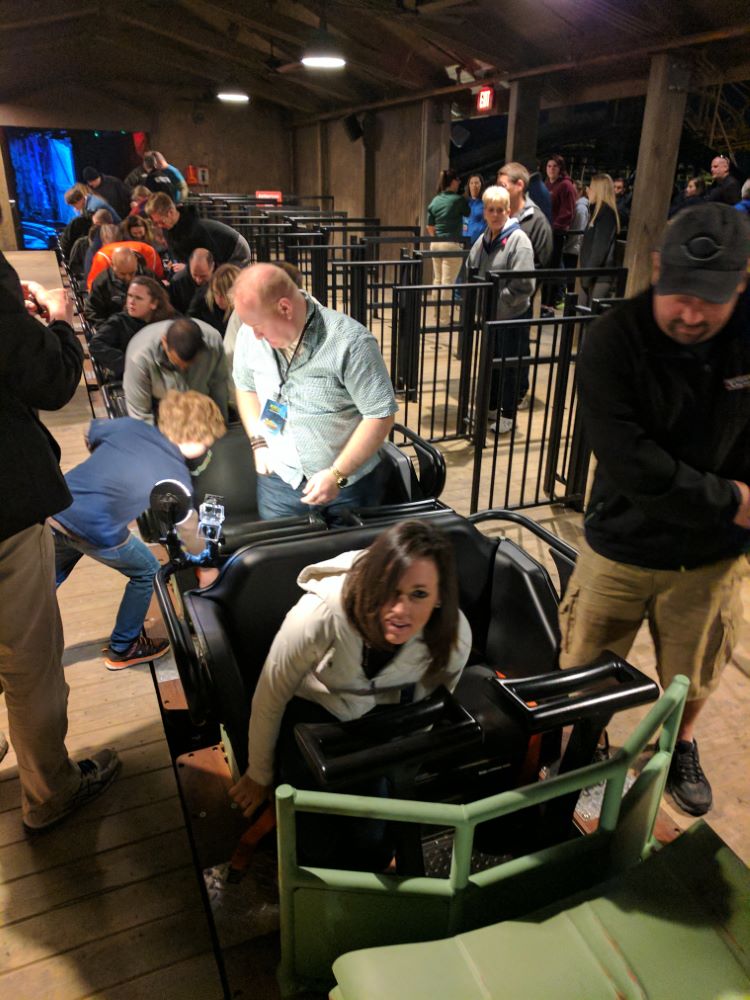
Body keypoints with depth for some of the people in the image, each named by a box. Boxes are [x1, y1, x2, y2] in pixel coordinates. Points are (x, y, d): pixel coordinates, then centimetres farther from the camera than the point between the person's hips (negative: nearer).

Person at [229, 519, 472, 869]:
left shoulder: (454, 635, -28)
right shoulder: (320, 613, -38)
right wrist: (258, 777, -2)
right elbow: (270, 699, -18)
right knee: (316, 844, -14)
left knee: (375, 840, -10)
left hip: (383, 712, 2)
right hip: (311, 709, -2)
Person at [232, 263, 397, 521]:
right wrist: (258, 442, 1)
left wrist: (336, 475, -20)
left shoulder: (351, 342, -22)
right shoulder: (250, 335, -5)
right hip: (278, 481, 4)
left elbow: (380, 415, -18)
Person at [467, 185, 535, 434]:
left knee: (511, 366, 4)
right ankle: (491, 407, 34)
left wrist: (497, 299, -17)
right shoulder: (484, 239, 5)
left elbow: (524, 285, -19)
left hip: (512, 315, -7)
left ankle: (508, 415, 18)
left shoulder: (518, 239, -14)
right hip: (489, 315, 7)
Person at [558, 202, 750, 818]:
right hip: (622, 547, -2)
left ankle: (681, 748, 53)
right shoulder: (613, 343, -20)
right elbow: (629, 463, -25)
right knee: (585, 673, 13)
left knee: (693, 677, 22)